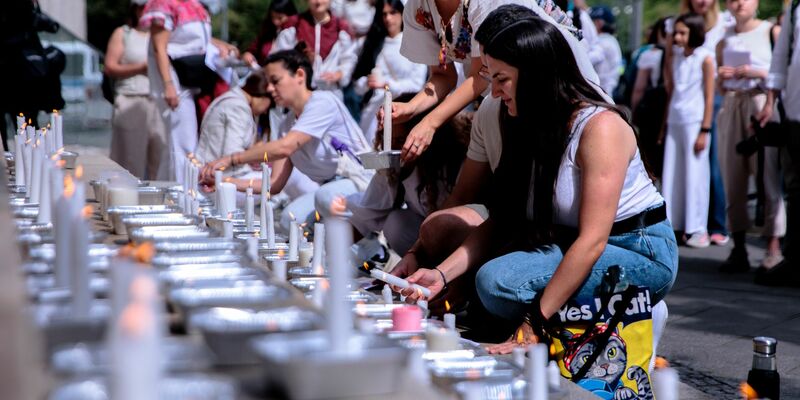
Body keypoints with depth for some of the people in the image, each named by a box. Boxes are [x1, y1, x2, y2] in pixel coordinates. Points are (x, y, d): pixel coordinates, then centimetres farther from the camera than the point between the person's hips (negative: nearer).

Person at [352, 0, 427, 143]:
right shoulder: (374, 43, 12)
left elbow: (417, 84, -5)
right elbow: (359, 85, 11)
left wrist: (386, 84, -10)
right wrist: (367, 83, -10)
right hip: (373, 114, 3)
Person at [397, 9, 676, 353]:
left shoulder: (600, 126, -19)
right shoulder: (528, 130, 7)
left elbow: (593, 239, -26)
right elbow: (501, 221, 4)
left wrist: (534, 326, -30)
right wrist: (442, 273, -11)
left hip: (641, 254, -8)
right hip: (576, 252, 8)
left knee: (497, 280, -25)